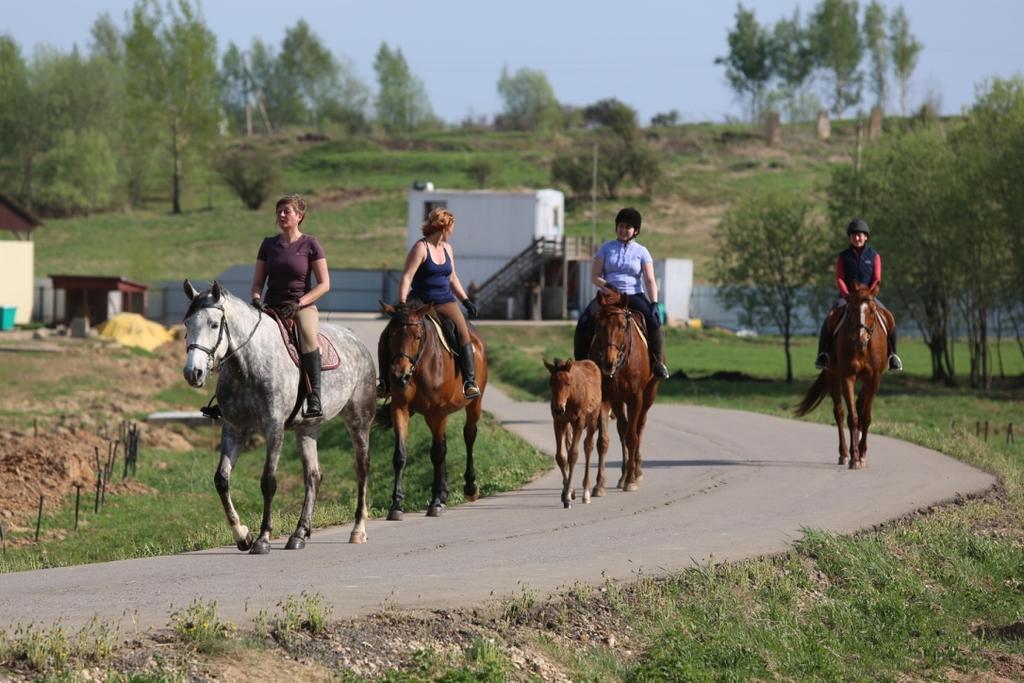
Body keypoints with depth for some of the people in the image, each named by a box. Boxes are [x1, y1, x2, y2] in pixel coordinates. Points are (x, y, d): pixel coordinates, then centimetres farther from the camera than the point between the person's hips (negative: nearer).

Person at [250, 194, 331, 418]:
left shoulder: (310, 244, 1)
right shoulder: (269, 245, 12)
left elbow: (324, 284, -3)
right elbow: (258, 281, 13)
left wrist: (299, 303, -15)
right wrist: (256, 298, -9)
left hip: (303, 306, -4)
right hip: (272, 307, 4)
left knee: (308, 336, -37)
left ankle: (314, 399, -40)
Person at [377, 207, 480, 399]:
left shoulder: (447, 248, 14)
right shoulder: (421, 248, -6)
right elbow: (407, 277, -13)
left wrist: (466, 300, 19)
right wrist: (402, 303, -23)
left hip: (445, 302, 4)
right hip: (419, 303, -4)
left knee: (463, 333, -22)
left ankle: (470, 380, -23)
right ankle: (385, 382, 1)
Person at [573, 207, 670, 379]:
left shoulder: (641, 252, 7)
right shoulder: (606, 248, 9)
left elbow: (650, 281, -1)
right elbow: (594, 276, 6)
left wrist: (654, 303, -17)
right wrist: (606, 286, -15)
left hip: (634, 295, -1)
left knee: (653, 321, -30)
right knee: (584, 323, -25)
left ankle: (658, 362, -16)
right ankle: (580, 362, -12)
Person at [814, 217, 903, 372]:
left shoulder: (874, 256, 6)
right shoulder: (843, 256, 6)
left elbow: (877, 279, -1)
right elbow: (839, 279, -2)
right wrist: (847, 294, -20)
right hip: (846, 296, 0)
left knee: (889, 318, -22)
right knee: (829, 319, -28)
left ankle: (892, 354, -6)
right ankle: (822, 354, -17)